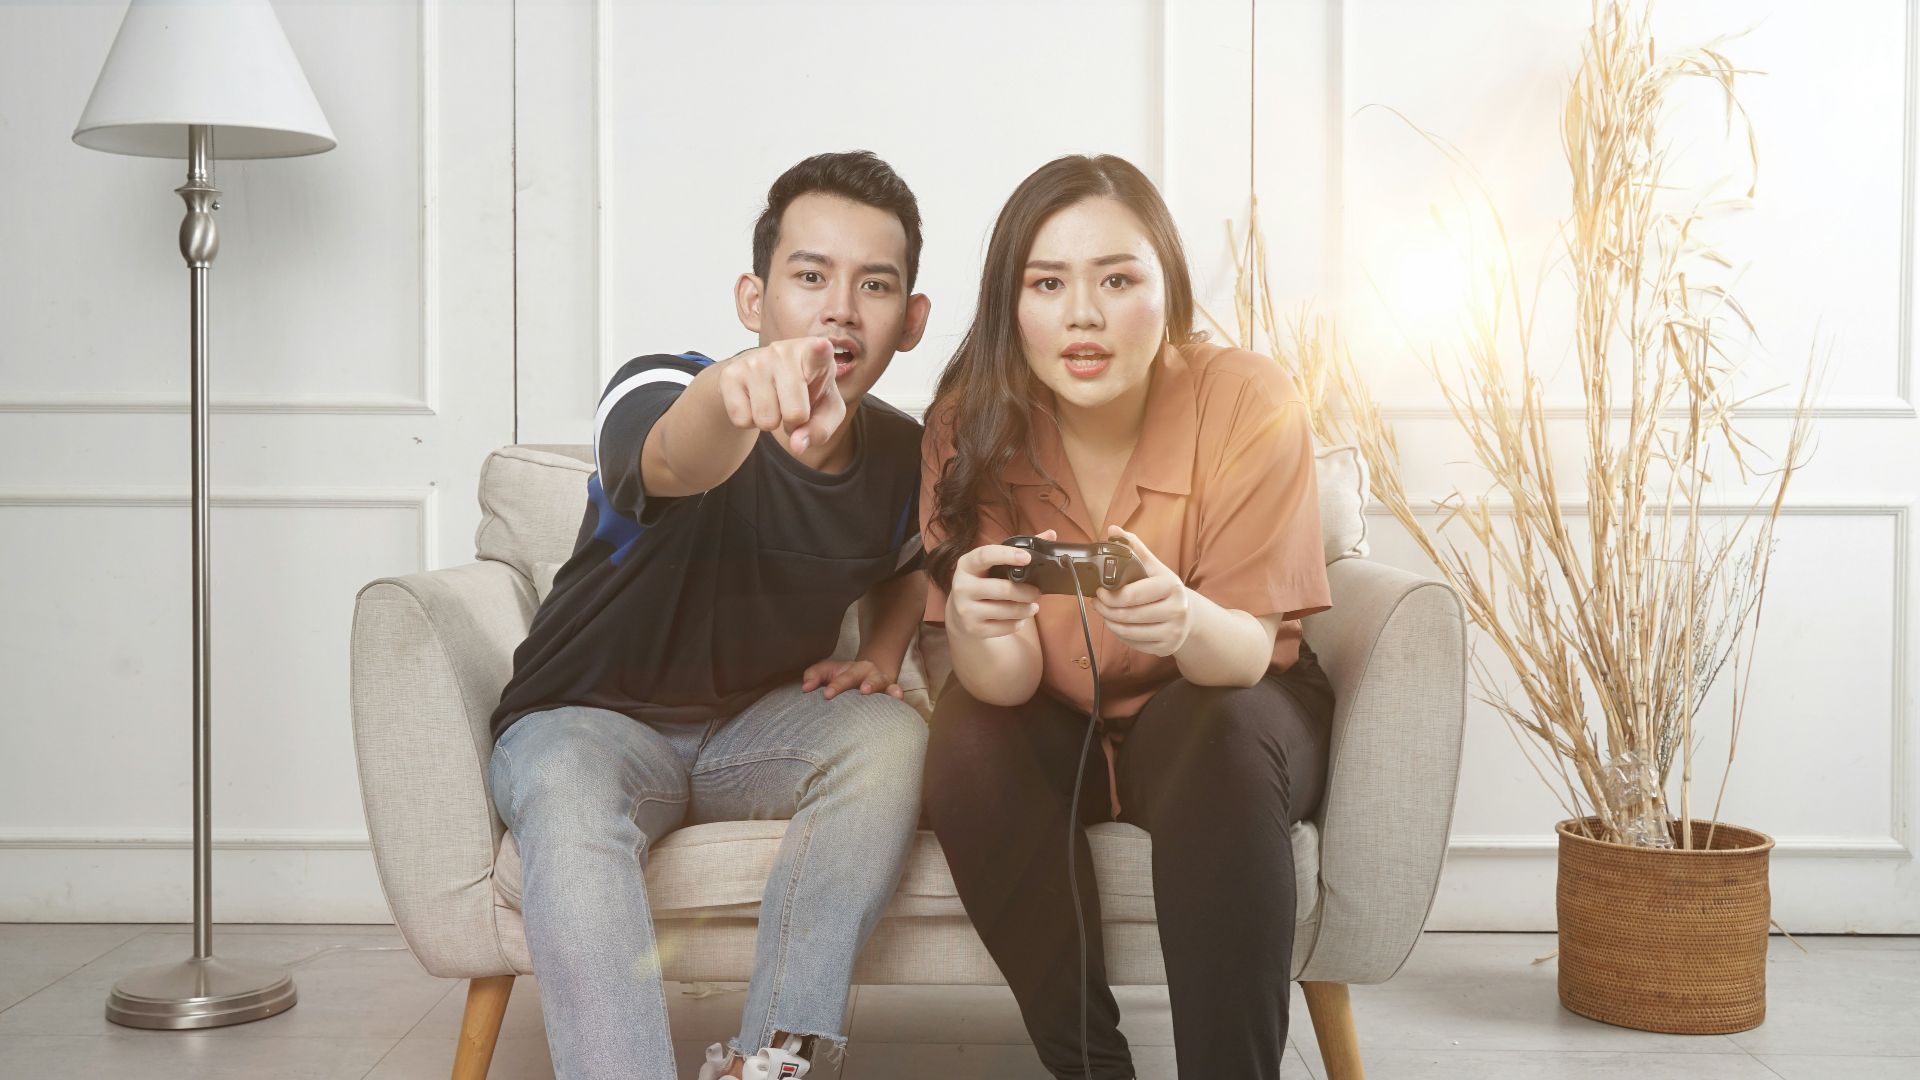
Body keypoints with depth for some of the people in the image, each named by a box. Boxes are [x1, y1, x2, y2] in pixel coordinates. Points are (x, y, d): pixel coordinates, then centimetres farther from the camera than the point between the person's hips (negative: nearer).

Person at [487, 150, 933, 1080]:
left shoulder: (905, 460, -4)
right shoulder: (658, 389, -21)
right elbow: (672, 460, -49)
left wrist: (882, 656, -2)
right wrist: (735, 392, -73)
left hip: (759, 724, 4)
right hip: (590, 719, -3)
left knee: (893, 736, -27)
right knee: (570, 793, -37)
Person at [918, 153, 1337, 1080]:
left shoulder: (1252, 403, -22)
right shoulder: (972, 423, -17)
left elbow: (1250, 650, -24)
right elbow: (1002, 681, -21)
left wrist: (1183, 621, -48)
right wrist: (978, 626, -46)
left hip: (1220, 715, -1)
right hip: (1056, 725, 2)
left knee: (1224, 734, -33)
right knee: (969, 732, -28)